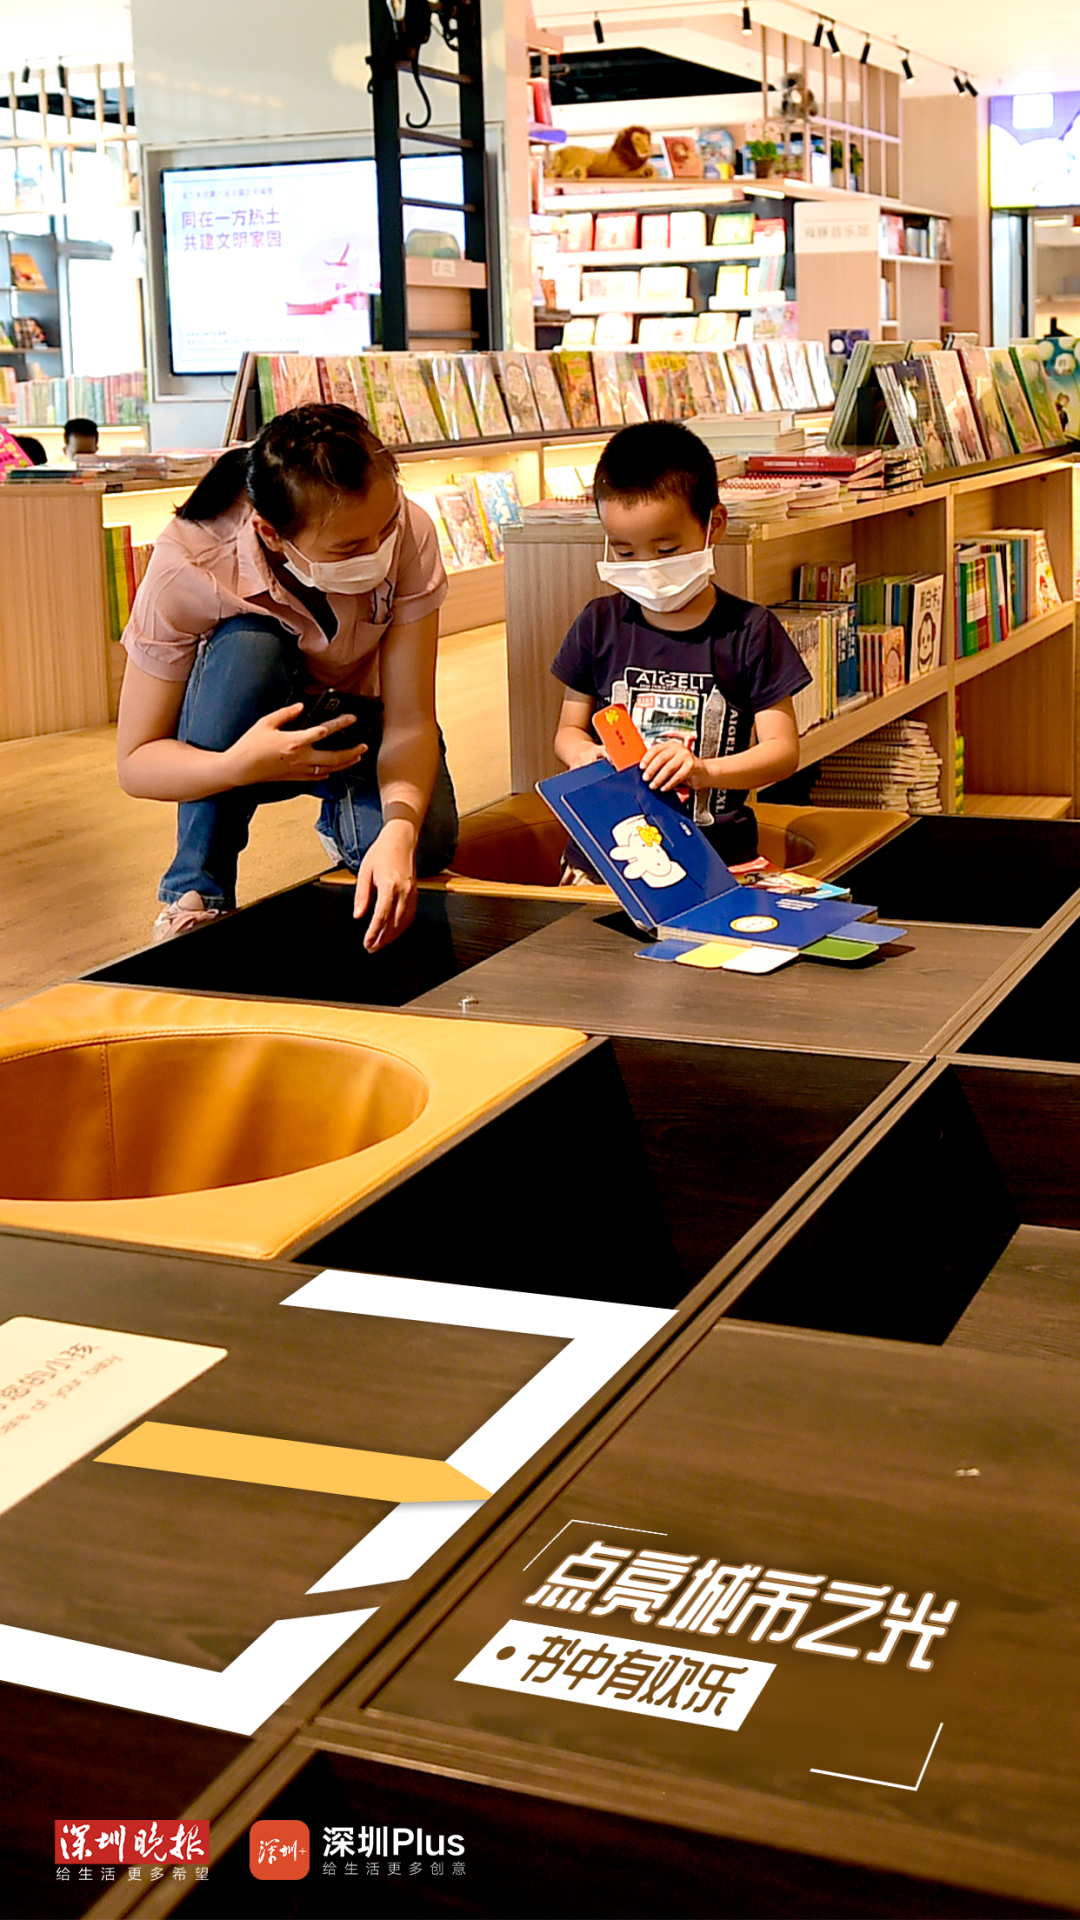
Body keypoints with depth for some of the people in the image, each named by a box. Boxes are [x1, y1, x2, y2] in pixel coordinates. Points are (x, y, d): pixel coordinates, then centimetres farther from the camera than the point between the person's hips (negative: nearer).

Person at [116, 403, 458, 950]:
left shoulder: (409, 535, -27)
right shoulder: (187, 568, -31)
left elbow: (409, 720, -26)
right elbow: (135, 762, -25)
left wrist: (399, 829, -47)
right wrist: (240, 766, -46)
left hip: (357, 722, 1)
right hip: (250, 734, -1)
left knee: (422, 846, -31)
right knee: (247, 647, -36)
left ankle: (344, 818, 8)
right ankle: (197, 890, -20)